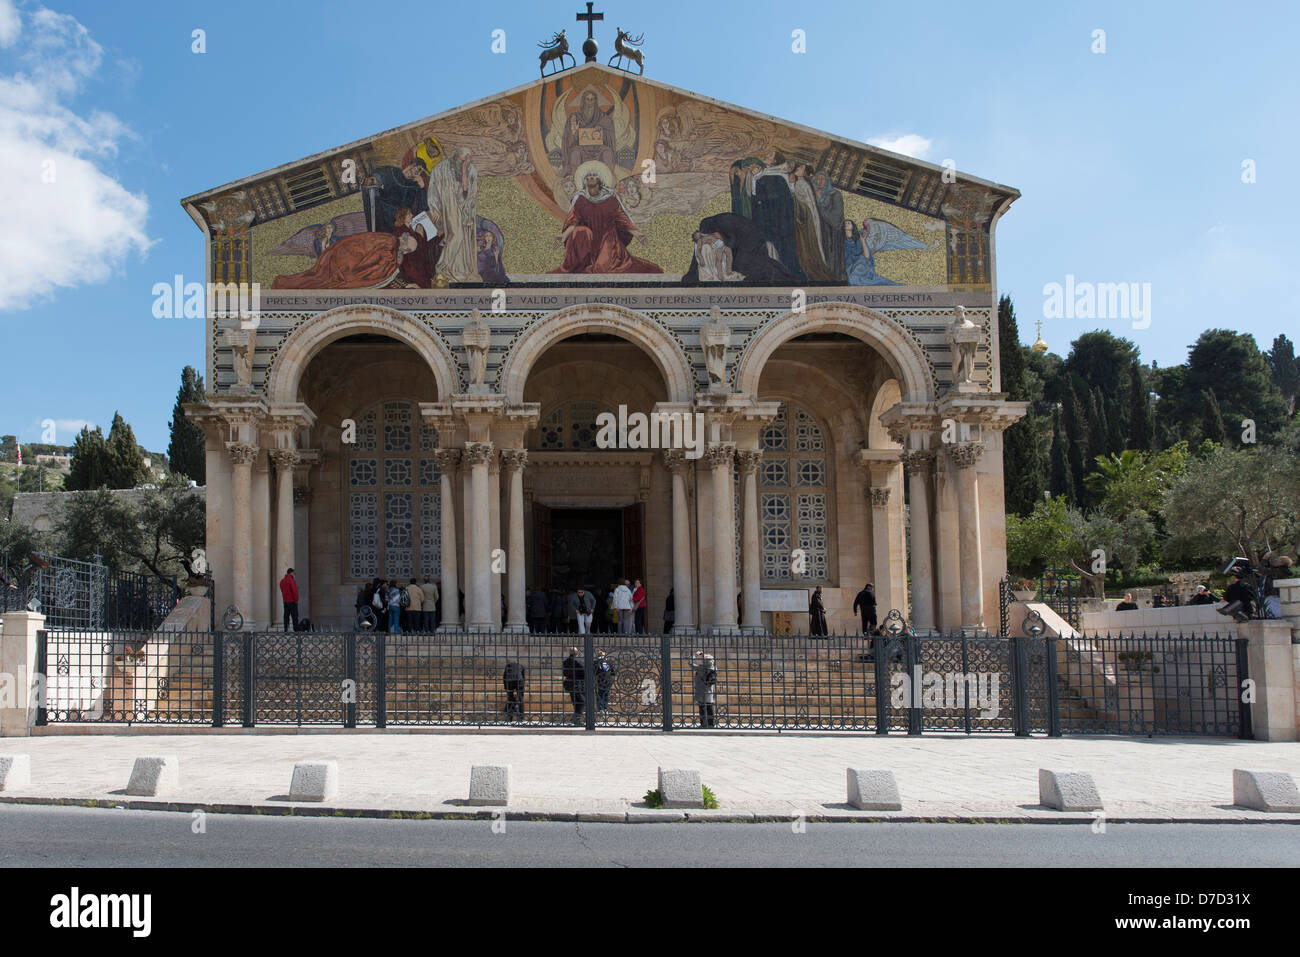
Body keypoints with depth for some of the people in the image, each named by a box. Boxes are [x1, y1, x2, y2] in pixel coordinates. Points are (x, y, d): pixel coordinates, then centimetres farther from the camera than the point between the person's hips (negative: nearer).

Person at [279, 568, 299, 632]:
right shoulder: (291, 580, -12)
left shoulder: (282, 581, 12)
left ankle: (286, 629, 4)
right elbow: (295, 591, -15)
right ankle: (296, 629, -9)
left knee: (286, 615, 7)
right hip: (292, 601, -7)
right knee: (295, 616, -6)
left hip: (285, 601, 7)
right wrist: (296, 600, -8)